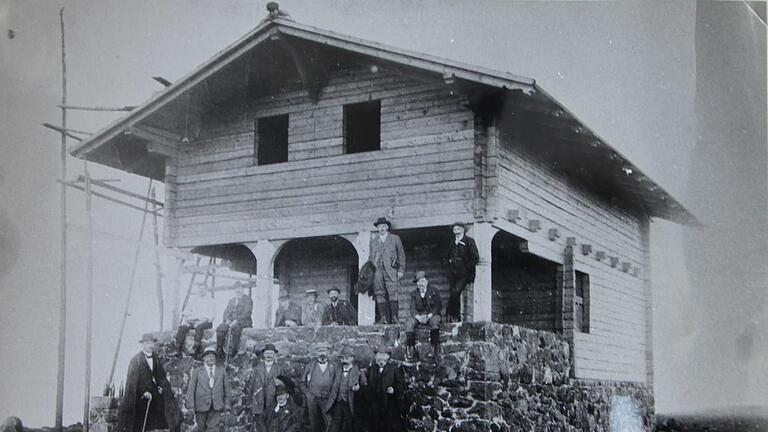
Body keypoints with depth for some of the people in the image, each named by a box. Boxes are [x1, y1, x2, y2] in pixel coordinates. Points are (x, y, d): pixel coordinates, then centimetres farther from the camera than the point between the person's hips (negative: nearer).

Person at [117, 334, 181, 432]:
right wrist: (144, 392, -20)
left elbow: (161, 376, 16)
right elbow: (132, 380, -12)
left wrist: (160, 386, -3)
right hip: (139, 397, -5)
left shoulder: (156, 359, 9)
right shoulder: (135, 360, -8)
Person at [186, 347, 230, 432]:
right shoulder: (196, 371, 5)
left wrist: (226, 403, 8)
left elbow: (226, 388, 14)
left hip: (216, 406, 1)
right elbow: (191, 389, 0)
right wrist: (191, 406, -8)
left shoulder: (221, 371, 11)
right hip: (201, 405, 0)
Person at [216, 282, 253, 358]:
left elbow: (246, 314, -11)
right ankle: (219, 350, -21)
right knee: (220, 328, -22)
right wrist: (227, 319, -7)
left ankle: (233, 350, -33)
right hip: (231, 321, 5)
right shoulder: (231, 300, 21)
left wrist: (236, 321, -22)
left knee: (235, 328, -38)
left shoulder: (248, 300, 0)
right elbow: (226, 312, 16)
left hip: (243, 322, -5)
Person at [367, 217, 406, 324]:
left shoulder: (395, 238, 11)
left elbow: (401, 255, 10)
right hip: (377, 270, 3)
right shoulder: (373, 239, 18)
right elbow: (371, 256, 21)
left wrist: (401, 270, 2)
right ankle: (383, 317, -3)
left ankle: (394, 317, -14)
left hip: (390, 270, -2)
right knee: (380, 294, -4)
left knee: (392, 293, -13)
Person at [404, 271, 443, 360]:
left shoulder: (434, 292, 1)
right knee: (408, 323, -25)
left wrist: (428, 316, -19)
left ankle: (435, 349, -33)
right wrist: (418, 317, -18)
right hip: (419, 316, 3)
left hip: (432, 315, -3)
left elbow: (438, 307, -5)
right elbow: (413, 309, 4)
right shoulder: (414, 294, 10)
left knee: (435, 321, -37)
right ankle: (410, 349, -23)